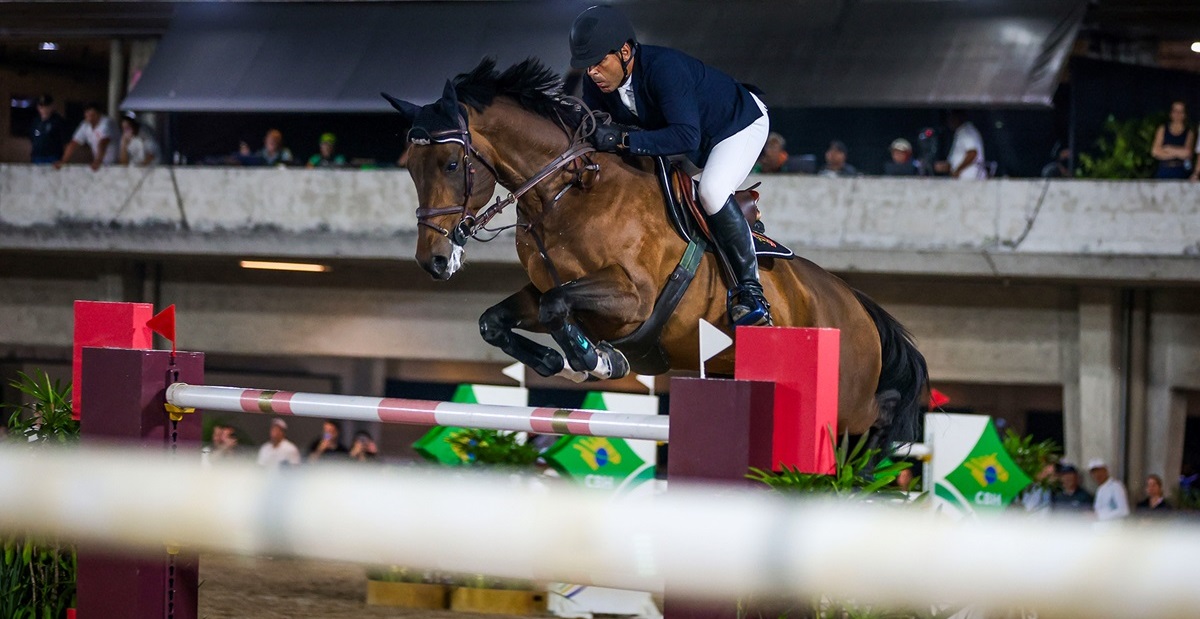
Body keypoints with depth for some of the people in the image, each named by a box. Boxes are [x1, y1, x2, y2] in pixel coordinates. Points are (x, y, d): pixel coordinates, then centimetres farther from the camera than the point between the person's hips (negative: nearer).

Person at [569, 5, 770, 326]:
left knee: (711, 191, -31)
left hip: (742, 122, -9)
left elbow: (687, 136, -49)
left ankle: (750, 290, -24)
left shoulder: (664, 67, -40)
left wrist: (623, 139, -54)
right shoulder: (597, 84, -17)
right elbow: (591, 134, -8)